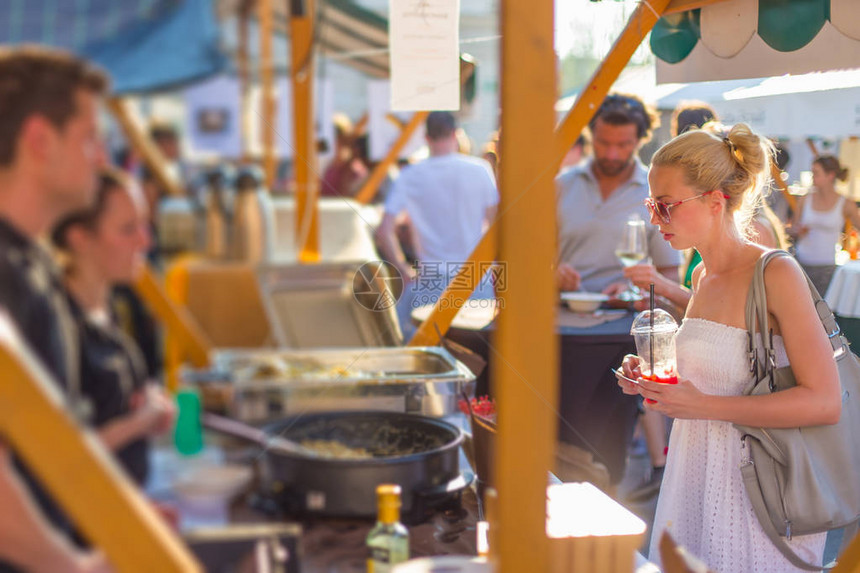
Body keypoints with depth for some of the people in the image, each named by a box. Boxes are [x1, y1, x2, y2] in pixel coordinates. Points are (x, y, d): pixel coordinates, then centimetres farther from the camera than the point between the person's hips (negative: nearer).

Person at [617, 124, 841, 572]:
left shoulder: (776, 274, -15)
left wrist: (704, 405, -22)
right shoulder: (702, 275, 9)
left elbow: (824, 403, -22)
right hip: (694, 480, 7)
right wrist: (654, 381, 4)